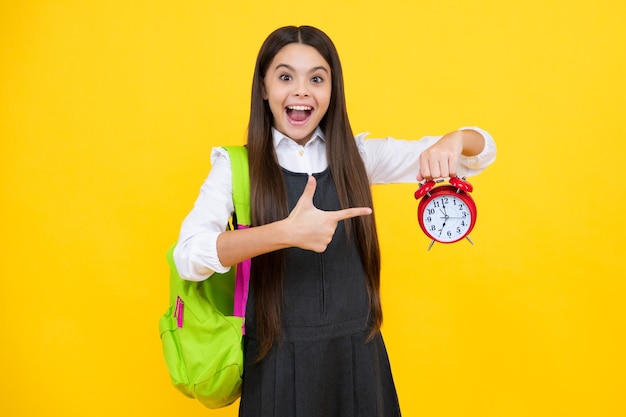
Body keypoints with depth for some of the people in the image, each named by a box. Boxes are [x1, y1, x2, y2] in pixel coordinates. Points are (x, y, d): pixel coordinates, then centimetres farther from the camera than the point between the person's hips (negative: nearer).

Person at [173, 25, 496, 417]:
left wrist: (453, 141, -22)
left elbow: (482, 149, 2)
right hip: (278, 360, -2)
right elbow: (188, 255, -22)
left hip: (357, 355, 3)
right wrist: (285, 233, -35)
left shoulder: (357, 156, 0)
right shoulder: (235, 166, -6)